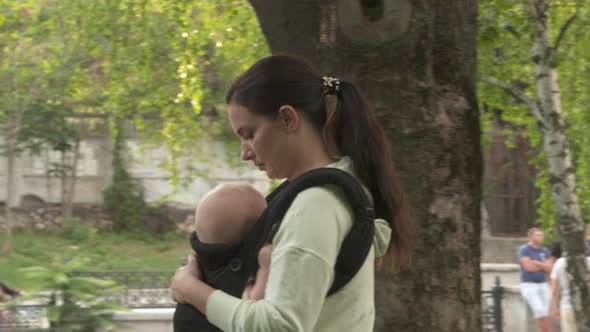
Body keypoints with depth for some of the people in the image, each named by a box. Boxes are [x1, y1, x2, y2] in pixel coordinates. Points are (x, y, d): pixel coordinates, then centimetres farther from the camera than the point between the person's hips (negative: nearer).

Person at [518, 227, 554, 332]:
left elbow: (549, 269, -2)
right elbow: (528, 267, -20)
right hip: (528, 286, -6)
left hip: (543, 286, 6)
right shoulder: (524, 250, -9)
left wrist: (536, 263, -15)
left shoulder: (545, 251, 8)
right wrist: (543, 266, -7)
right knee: (539, 310, -21)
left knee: (543, 313, 0)